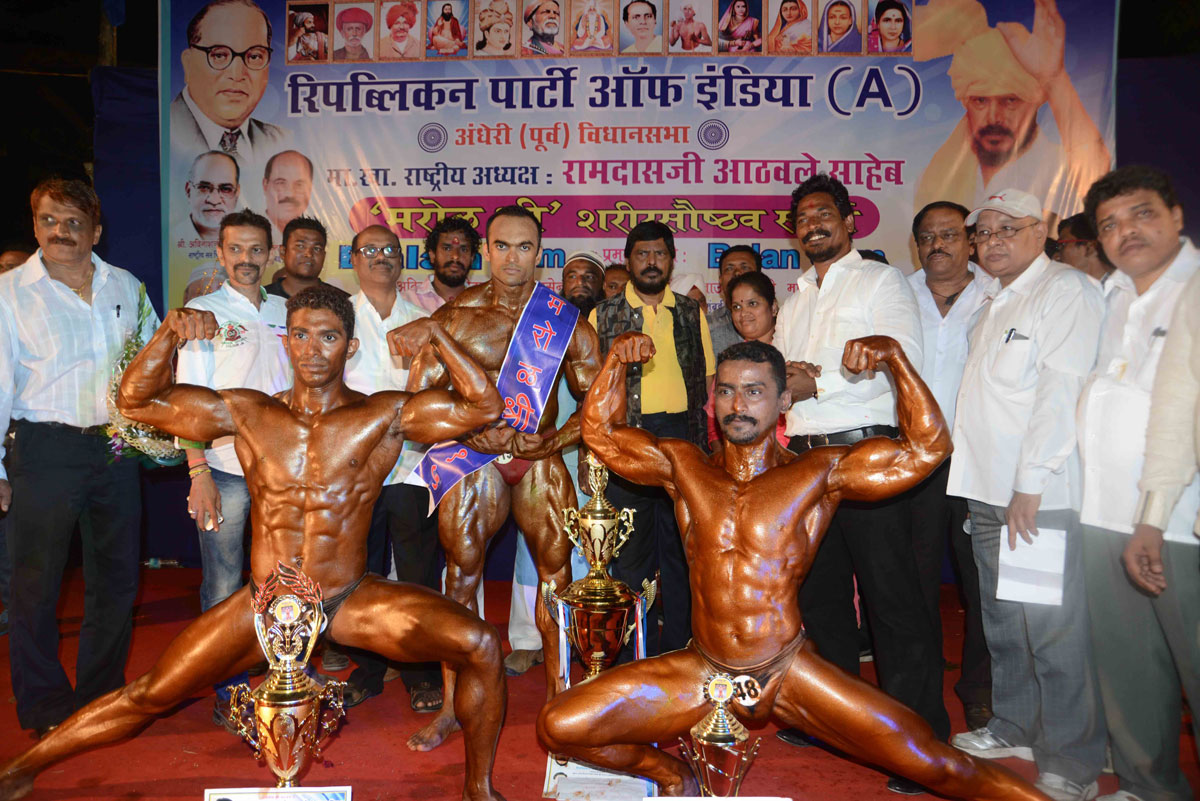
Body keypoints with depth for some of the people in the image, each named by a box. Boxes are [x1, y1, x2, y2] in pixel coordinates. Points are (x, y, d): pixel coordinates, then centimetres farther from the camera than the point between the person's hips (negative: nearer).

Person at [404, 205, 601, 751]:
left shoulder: (566, 321, 0)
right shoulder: (456, 314, -1)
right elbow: (418, 393, -2)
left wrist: (555, 441, -11)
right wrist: (474, 434, -14)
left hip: (542, 460, 1)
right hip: (475, 454, -1)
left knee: (556, 572, 3)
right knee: (461, 575, 0)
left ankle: (558, 692, 21)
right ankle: (452, 706, 14)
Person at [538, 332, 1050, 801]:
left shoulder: (820, 473, -3)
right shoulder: (684, 467, 4)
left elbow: (927, 447, -6)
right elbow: (600, 432, 10)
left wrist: (895, 358, -13)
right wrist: (618, 359, 0)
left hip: (791, 673, -2)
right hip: (702, 673, 3)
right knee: (558, 727, -8)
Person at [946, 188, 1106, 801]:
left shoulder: (1067, 291, -7)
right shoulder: (992, 303, 19)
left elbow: (1062, 390, -16)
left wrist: (1030, 484, -19)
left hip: (1041, 496, -8)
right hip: (988, 494, 8)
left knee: (1054, 631, -2)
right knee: (1002, 620, 17)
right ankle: (1015, 728, 32)